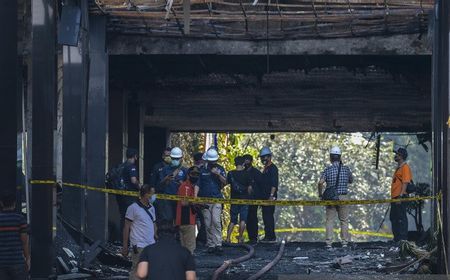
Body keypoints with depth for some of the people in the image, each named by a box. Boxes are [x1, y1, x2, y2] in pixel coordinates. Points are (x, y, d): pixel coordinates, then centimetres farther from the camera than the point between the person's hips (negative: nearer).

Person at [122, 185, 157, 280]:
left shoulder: (151, 208, 14)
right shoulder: (133, 208, -5)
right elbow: (126, 228, -3)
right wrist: (125, 246, -5)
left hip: (151, 244, 6)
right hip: (138, 246, -6)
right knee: (137, 270, -6)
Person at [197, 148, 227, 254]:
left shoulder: (220, 169, 8)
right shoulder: (202, 170, 6)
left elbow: (224, 183, 0)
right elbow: (197, 185, 5)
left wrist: (218, 174, -16)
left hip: (217, 199, -1)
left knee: (216, 221, -15)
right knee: (208, 224, 2)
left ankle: (218, 244, -17)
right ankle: (210, 245, 10)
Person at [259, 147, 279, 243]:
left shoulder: (273, 168, -8)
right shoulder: (265, 169, 21)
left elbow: (274, 183, -17)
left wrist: (271, 195, -25)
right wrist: (262, 197, 21)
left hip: (270, 197, -10)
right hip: (264, 197, 10)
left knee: (268, 216, -12)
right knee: (266, 216, 9)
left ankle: (271, 237, -13)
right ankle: (268, 236, 12)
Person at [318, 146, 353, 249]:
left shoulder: (328, 169, -5)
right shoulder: (346, 169, -1)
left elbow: (320, 183, -17)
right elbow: (351, 181, 15)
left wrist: (320, 194, -3)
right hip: (343, 197, 1)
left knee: (330, 220, 4)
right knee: (344, 220, 10)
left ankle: (329, 242, -2)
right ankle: (344, 241, 10)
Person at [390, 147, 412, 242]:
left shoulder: (405, 167, -9)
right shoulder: (398, 168, 21)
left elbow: (405, 183, -18)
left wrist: (400, 196, -24)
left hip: (400, 197, -11)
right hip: (395, 197, 11)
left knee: (401, 218, -10)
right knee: (393, 218, 14)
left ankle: (403, 239, -9)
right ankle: (397, 239, 21)